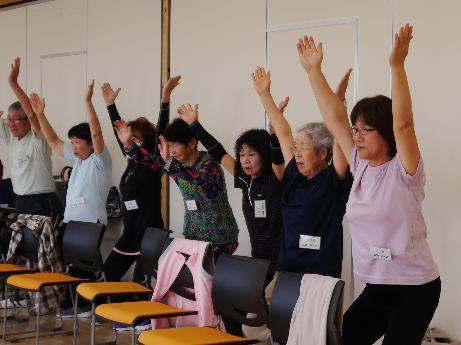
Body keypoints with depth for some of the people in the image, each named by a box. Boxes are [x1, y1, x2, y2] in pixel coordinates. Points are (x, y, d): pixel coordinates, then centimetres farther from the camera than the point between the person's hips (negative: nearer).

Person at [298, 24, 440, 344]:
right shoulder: (361, 166, 4)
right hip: (375, 287, 7)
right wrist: (314, 70, -2)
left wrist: (397, 66, -37)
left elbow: (403, 123, -29)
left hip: (414, 290, -7)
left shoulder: (403, 172, -14)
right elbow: (335, 118, 2)